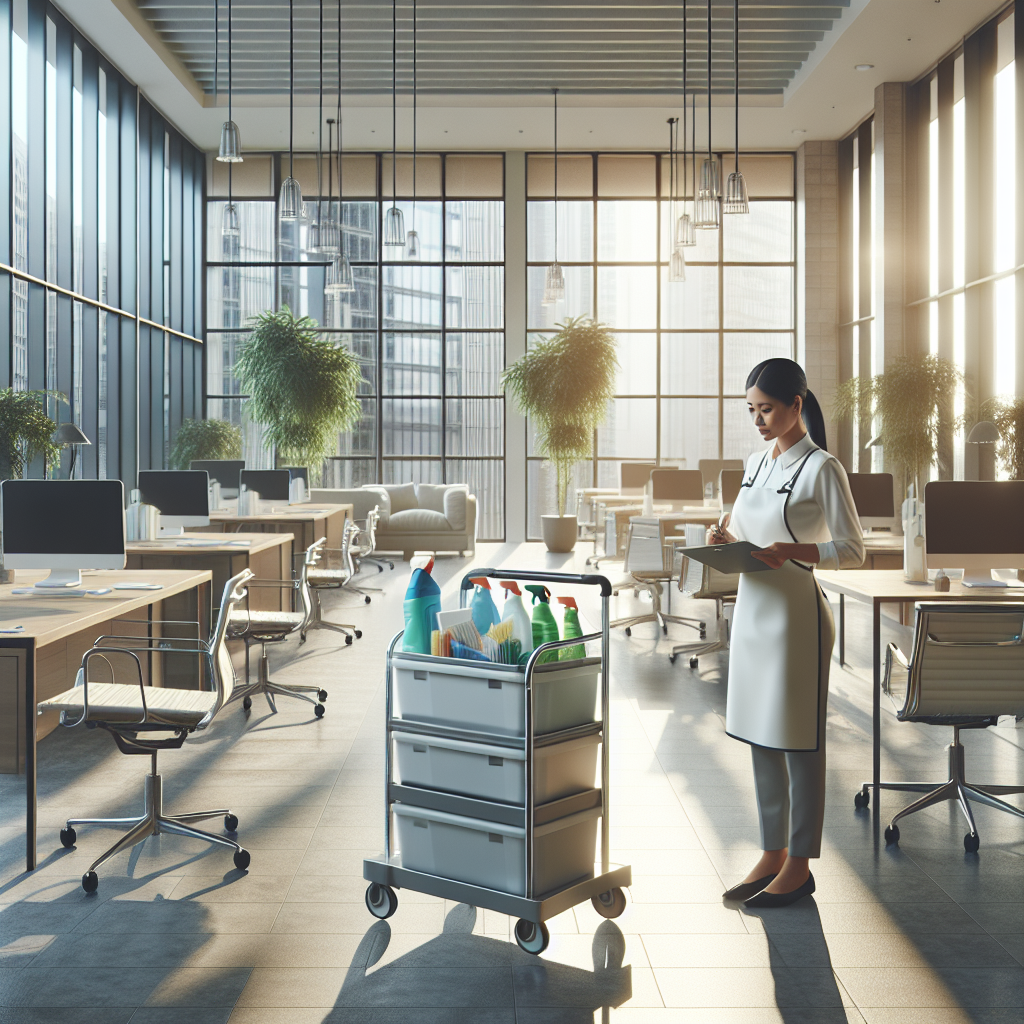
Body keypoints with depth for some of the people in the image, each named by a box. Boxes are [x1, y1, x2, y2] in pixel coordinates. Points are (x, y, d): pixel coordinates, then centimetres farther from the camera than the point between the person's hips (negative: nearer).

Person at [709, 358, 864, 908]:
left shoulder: (821, 467, -10)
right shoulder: (756, 462, 12)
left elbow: (852, 550, -11)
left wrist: (793, 551, -25)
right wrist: (726, 536, 0)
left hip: (795, 613, -8)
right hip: (752, 608, 8)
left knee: (798, 742, 2)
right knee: (760, 739, 13)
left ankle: (799, 866, 14)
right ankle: (772, 856, 25)